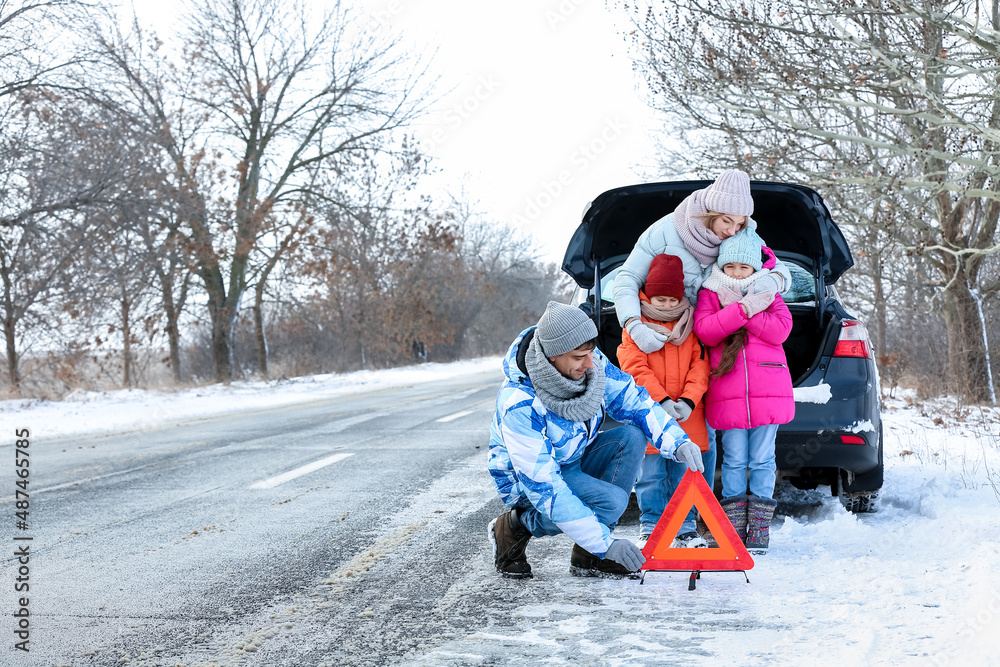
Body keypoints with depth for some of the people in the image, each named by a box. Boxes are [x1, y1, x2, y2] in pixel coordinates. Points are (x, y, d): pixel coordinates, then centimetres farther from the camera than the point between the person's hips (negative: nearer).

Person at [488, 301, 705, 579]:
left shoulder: (590, 362, -16)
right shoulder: (519, 407, -35)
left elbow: (632, 400, -4)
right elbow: (544, 486, -34)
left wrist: (678, 441, -21)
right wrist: (605, 542, -35)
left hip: (574, 460, 7)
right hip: (527, 482, -7)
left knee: (632, 437, -16)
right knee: (611, 501, -28)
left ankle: (588, 557, -11)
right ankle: (514, 526, -5)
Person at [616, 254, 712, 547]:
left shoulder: (691, 324, 7)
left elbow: (700, 365, 2)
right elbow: (635, 367, -8)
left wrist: (688, 400, -13)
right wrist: (661, 399, -18)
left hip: (686, 413, 2)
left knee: (684, 472, 6)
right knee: (650, 474, 2)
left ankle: (685, 528, 16)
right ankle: (650, 527, 14)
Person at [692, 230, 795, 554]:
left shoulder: (768, 294, 11)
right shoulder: (709, 294, 9)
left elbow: (780, 329, -5)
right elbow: (704, 330, -8)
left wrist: (746, 311, -12)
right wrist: (743, 308, -17)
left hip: (768, 391, 1)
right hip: (728, 394, -1)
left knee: (762, 460, 2)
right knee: (734, 460, 0)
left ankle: (759, 528, 7)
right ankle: (734, 528, 6)